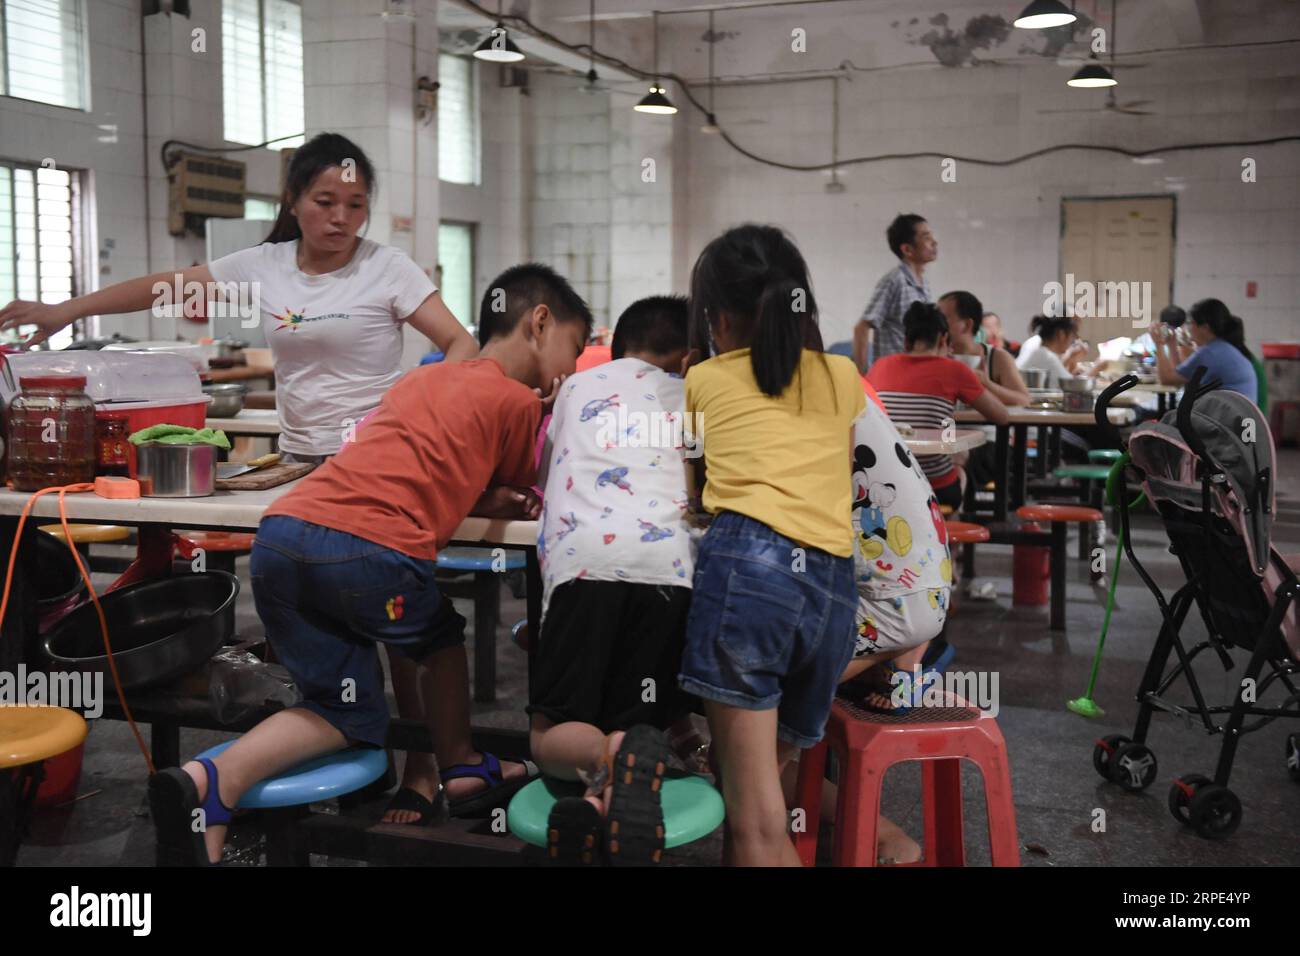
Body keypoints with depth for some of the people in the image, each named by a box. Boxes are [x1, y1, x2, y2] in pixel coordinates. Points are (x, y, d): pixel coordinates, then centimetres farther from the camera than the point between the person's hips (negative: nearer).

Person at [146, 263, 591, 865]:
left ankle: (208, 782, -5)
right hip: (368, 550, -6)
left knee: (348, 714, 15)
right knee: (441, 639, 26)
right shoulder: (517, 399, 9)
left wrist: (493, 500, 21)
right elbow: (519, 495, 21)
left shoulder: (423, 378, 30)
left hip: (279, 534, 6)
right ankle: (461, 771, 37)